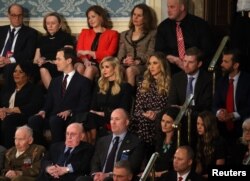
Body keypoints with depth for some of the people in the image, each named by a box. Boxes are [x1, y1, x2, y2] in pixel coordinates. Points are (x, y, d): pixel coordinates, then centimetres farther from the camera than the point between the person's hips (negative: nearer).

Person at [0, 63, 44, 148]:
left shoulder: (35, 89, 10)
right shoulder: (7, 88, 29)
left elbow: (33, 107, -5)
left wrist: (10, 110, -10)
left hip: (23, 118, -4)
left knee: (8, 120, -37)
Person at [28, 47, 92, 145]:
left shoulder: (83, 82, 5)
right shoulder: (55, 81, 25)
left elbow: (84, 106, -4)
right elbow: (49, 102, 19)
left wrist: (70, 112, -20)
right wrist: (44, 111, -3)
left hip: (70, 119, -5)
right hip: (52, 117, 5)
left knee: (54, 121, -38)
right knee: (33, 120, -25)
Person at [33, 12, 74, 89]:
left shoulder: (66, 37, 10)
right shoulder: (42, 39, 25)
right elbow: (36, 59, 21)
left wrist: (47, 62, -8)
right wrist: (39, 61, -5)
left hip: (59, 68, -3)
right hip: (44, 67, 4)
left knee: (44, 69, -36)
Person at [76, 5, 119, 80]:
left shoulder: (112, 34, 15)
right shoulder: (84, 32, 26)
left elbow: (109, 54, 1)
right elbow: (79, 51, 12)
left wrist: (89, 52, -6)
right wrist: (85, 60, -12)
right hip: (85, 63, 3)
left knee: (90, 69, -37)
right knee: (79, 67, -34)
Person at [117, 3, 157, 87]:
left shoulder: (152, 34, 13)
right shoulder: (124, 34, 27)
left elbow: (150, 54, 0)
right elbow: (120, 53, 17)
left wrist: (137, 61, -18)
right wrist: (124, 60, -8)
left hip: (143, 65, -3)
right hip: (126, 65, 3)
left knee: (130, 70, -38)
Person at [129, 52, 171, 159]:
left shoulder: (169, 85, 4)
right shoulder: (143, 85, 17)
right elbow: (137, 109, 11)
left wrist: (157, 114, -17)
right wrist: (145, 114, -10)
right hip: (142, 126, 3)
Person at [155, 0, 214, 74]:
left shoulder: (200, 25, 2)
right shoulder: (163, 27, 9)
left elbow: (208, 51, -1)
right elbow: (159, 52, 6)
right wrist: (170, 58, -15)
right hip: (173, 72, 2)